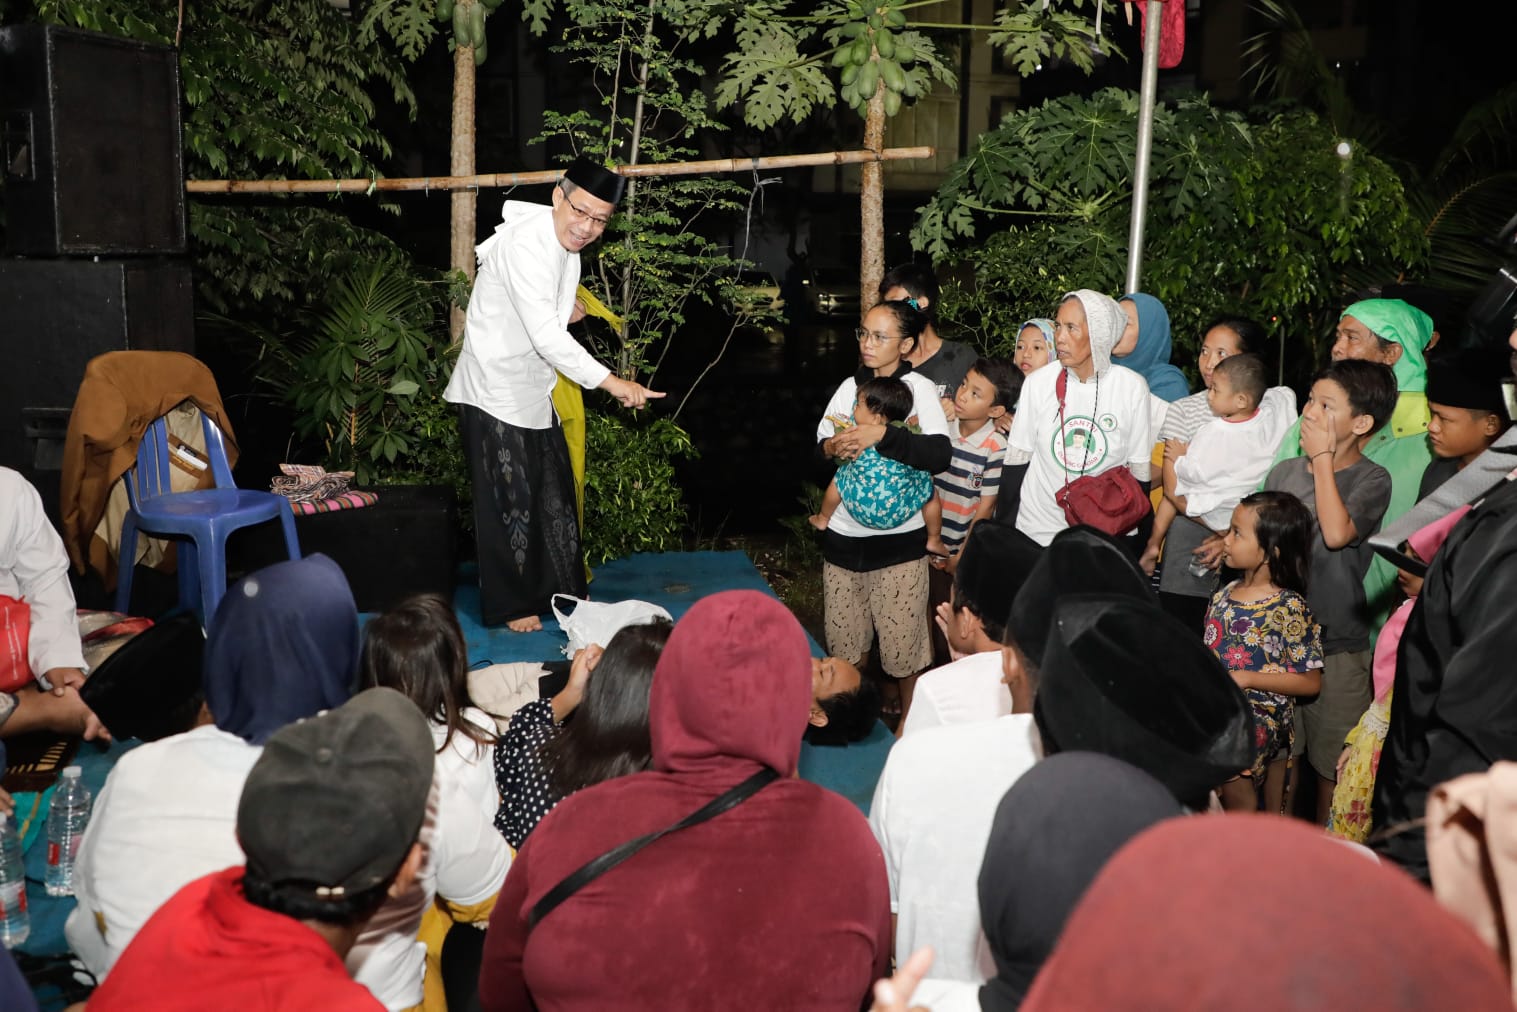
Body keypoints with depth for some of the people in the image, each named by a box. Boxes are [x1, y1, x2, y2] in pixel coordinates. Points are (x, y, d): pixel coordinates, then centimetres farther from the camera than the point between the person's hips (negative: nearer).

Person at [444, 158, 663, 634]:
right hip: (495, 393, -9)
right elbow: (547, 337, -30)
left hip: (534, 391, 9)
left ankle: (563, 594, 29)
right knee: (509, 502, 0)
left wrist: (564, 312, -1)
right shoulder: (525, 245, -25)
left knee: (555, 496, 15)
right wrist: (612, 383, -29)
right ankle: (508, 606, 15)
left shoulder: (567, 247, 6)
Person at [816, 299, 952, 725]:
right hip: (844, 534, 5)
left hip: (898, 537, -4)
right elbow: (818, 446, 8)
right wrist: (831, 448, -14)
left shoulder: (919, 388, -6)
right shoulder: (850, 386, 9)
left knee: (901, 642, 4)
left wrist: (882, 435, -29)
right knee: (843, 643, 12)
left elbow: (941, 453, -20)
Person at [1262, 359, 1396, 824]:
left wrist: (1322, 458, -18)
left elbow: (1336, 533, -26)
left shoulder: (1372, 479, -8)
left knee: (1330, 759, 9)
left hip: (1336, 643, -4)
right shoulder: (1284, 472, 6)